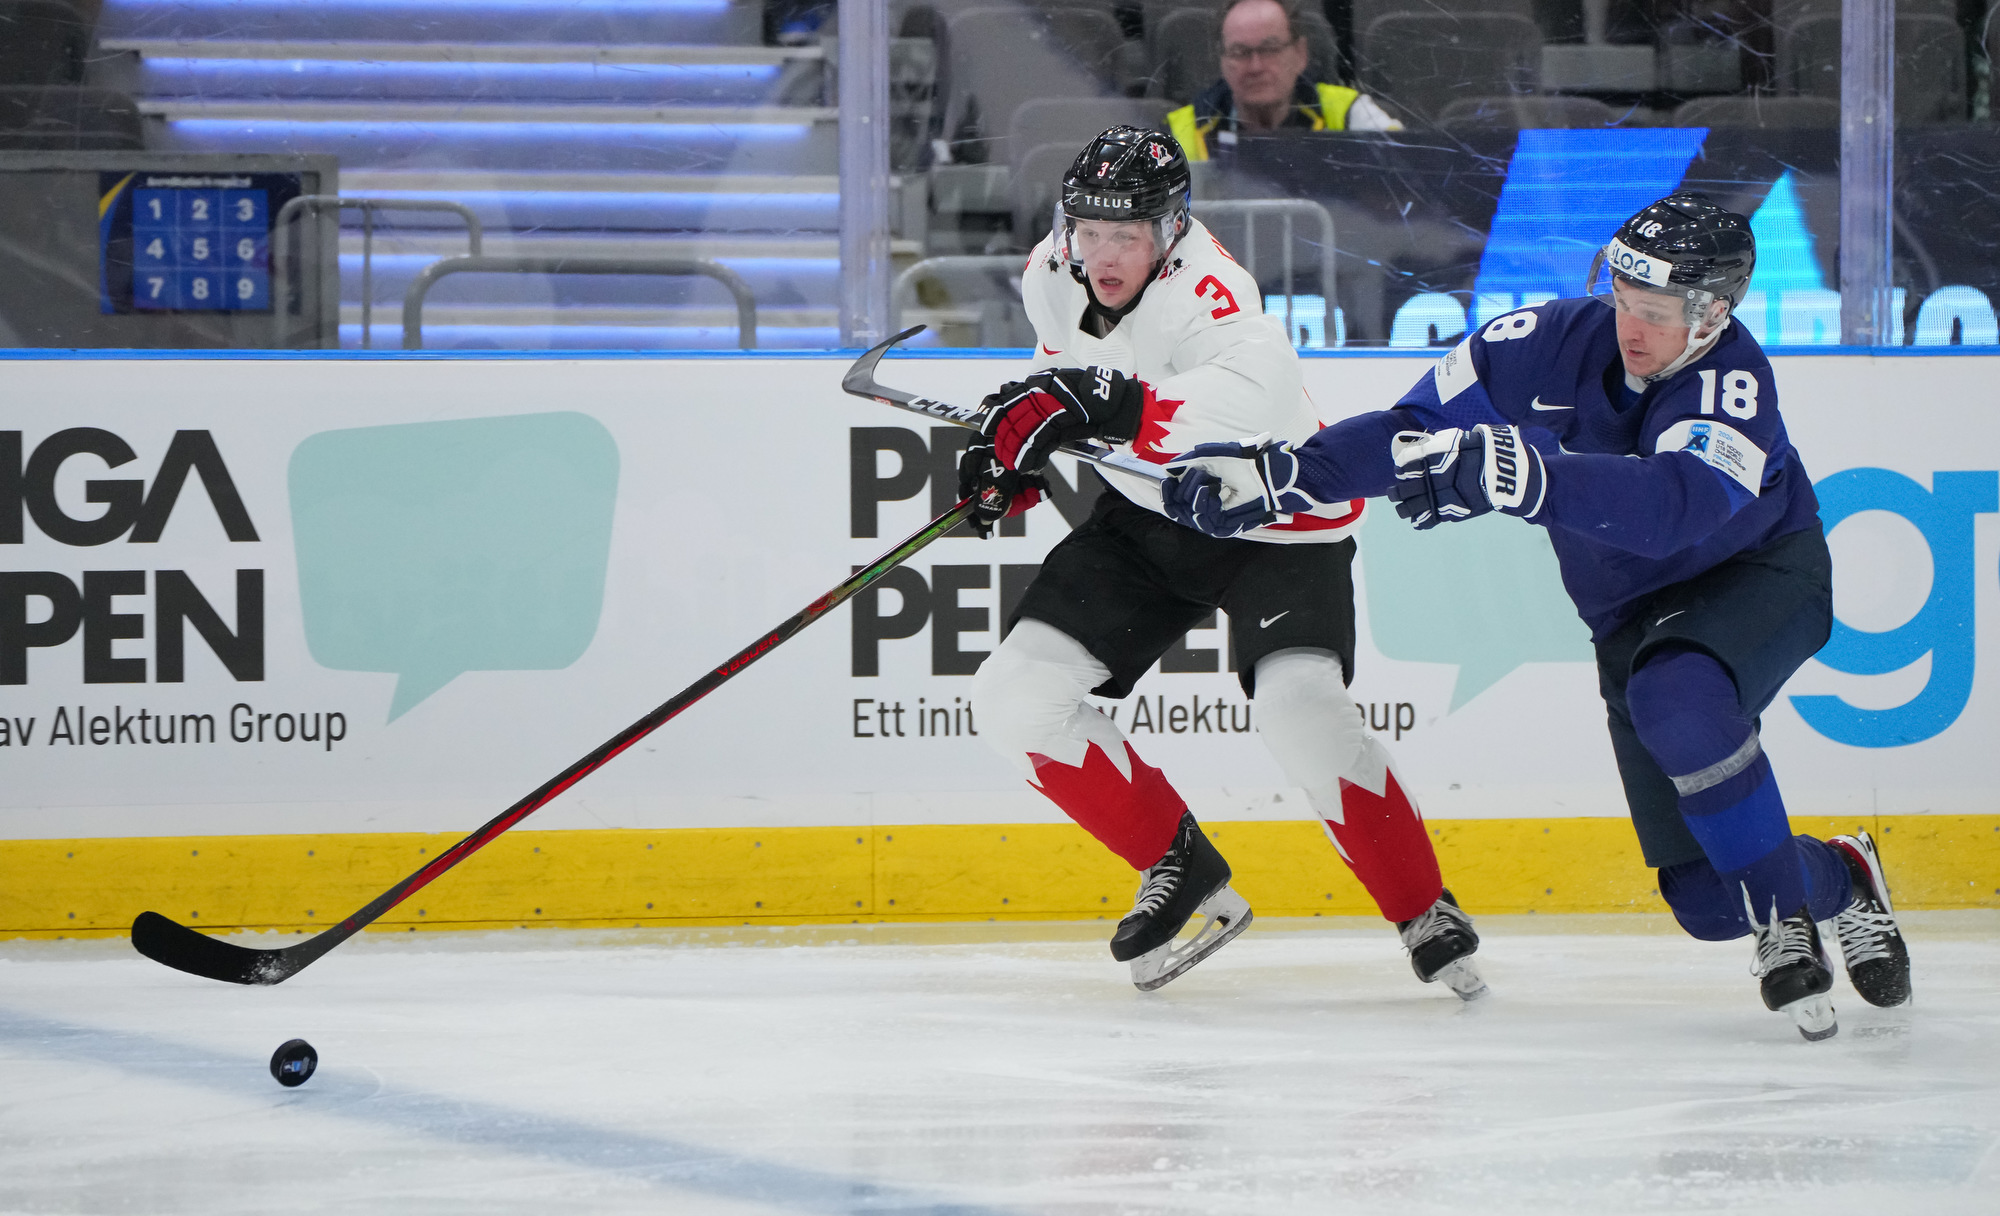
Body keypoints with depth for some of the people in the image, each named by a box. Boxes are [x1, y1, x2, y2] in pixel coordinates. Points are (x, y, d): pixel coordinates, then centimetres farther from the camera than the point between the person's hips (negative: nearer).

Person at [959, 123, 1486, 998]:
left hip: (1275, 519, -7)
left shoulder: (1207, 297, -33)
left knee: (1298, 705, -30)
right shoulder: (1054, 275, -9)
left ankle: (1426, 916, -11)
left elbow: (1256, 404, -55)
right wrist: (1017, 448, 4)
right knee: (1015, 696, -5)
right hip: (1146, 515, 7)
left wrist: (1098, 405, -58)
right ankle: (1182, 872, 10)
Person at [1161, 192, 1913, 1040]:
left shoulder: (1733, 381, -30)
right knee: (1707, 899, -8)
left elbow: (1669, 504, -49)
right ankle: (1837, 881, 27)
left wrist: (1514, 474, -61)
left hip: (1762, 580, -4)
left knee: (1675, 698, -39)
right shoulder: (1558, 342, -17)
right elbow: (1415, 430, -11)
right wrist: (1272, 475, -22)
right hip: (1633, 614, 4)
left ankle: (1786, 919, -19)